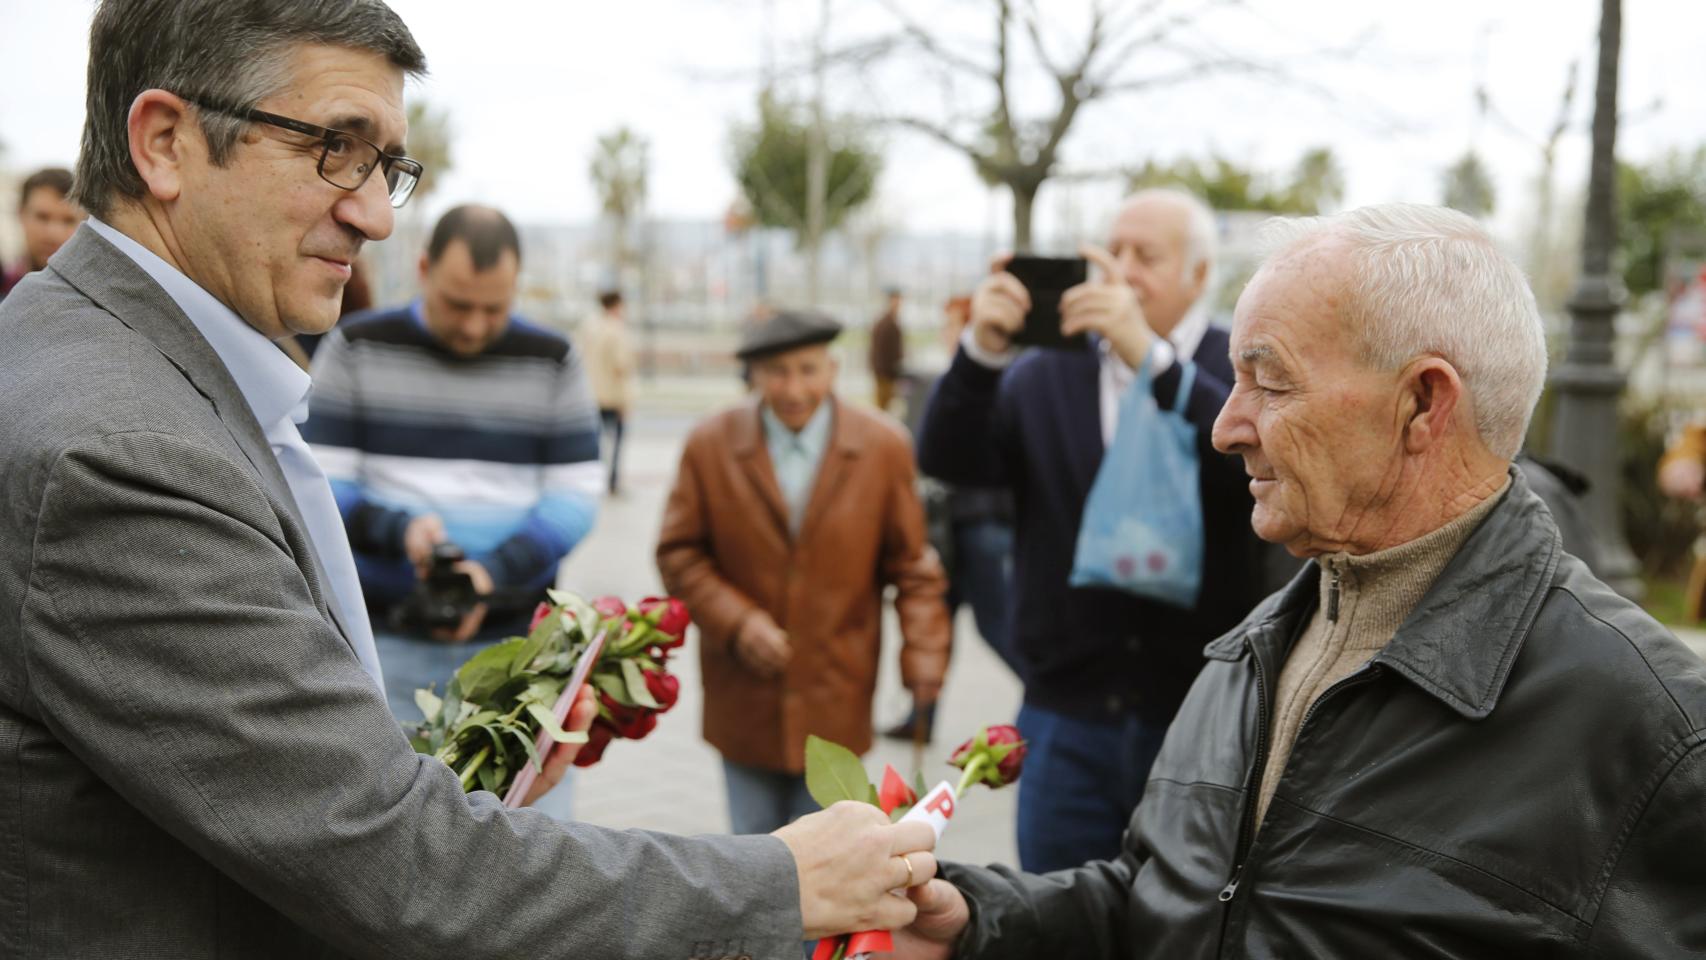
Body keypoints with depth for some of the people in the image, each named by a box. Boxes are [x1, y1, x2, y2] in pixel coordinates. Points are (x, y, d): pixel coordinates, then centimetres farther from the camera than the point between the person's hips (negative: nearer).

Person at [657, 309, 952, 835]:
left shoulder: (883, 447, -5)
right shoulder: (710, 445, -4)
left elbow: (910, 563, 0)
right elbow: (679, 553, 0)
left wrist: (924, 653, -12)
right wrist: (735, 622, -14)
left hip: (835, 706, -1)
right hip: (744, 701, 1)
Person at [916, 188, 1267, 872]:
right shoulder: (1044, 377, 8)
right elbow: (947, 459, -6)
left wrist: (1150, 354, -31)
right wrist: (982, 352, -23)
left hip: (1199, 724, -2)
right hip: (1067, 722, 2)